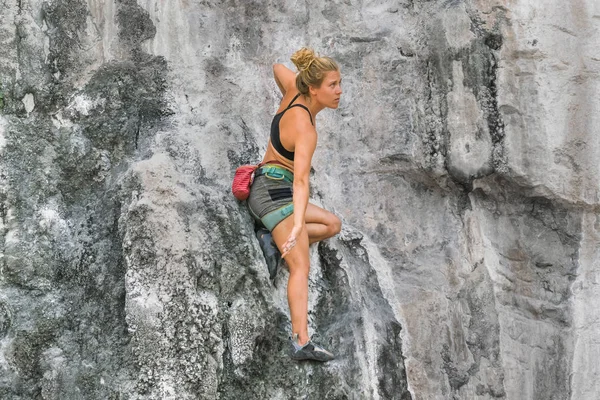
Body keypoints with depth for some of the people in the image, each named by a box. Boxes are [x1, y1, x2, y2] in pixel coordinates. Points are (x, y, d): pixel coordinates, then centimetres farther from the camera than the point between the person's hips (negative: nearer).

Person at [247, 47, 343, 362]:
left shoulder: (295, 91, 3)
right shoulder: (305, 129, -21)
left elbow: (278, 68, 25)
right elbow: (300, 180, -34)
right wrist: (298, 224, -43)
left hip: (265, 191, 10)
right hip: (274, 190, -10)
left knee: (332, 224, 16)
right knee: (301, 266, -21)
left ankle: (273, 240, 2)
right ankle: (301, 342, -31)